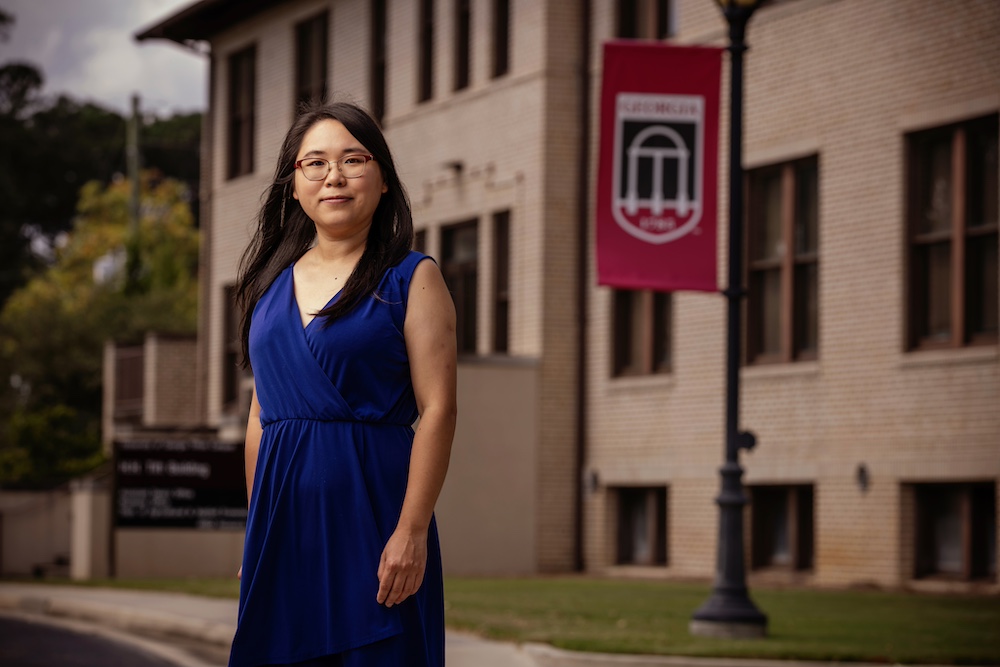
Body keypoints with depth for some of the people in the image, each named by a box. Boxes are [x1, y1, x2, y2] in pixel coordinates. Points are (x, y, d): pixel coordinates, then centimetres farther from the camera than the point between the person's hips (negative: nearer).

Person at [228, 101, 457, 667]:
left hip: (372, 509, -4)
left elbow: (438, 410, -8)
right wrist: (255, 531, 12)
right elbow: (262, 413, 16)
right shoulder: (271, 284, 14)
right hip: (285, 516, 4)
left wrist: (412, 531, -17)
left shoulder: (411, 279, -1)